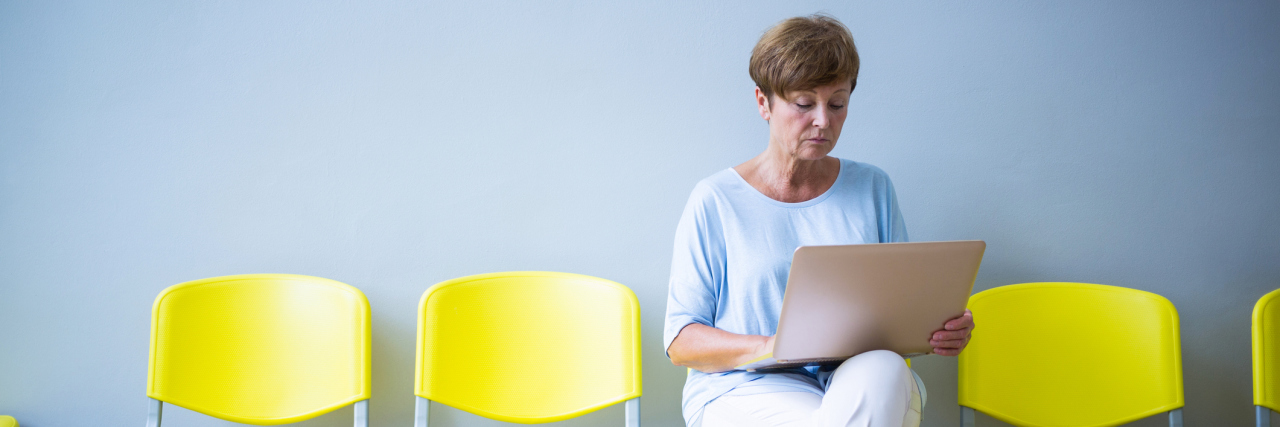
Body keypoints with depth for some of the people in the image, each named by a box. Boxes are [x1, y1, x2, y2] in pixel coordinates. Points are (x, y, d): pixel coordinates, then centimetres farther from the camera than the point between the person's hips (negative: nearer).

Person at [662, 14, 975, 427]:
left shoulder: (873, 188, 12)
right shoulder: (715, 201, 1)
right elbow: (680, 340, -1)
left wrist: (940, 329, -10)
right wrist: (767, 347, -19)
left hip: (863, 380, 4)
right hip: (749, 387, -3)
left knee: (882, 371, -34)